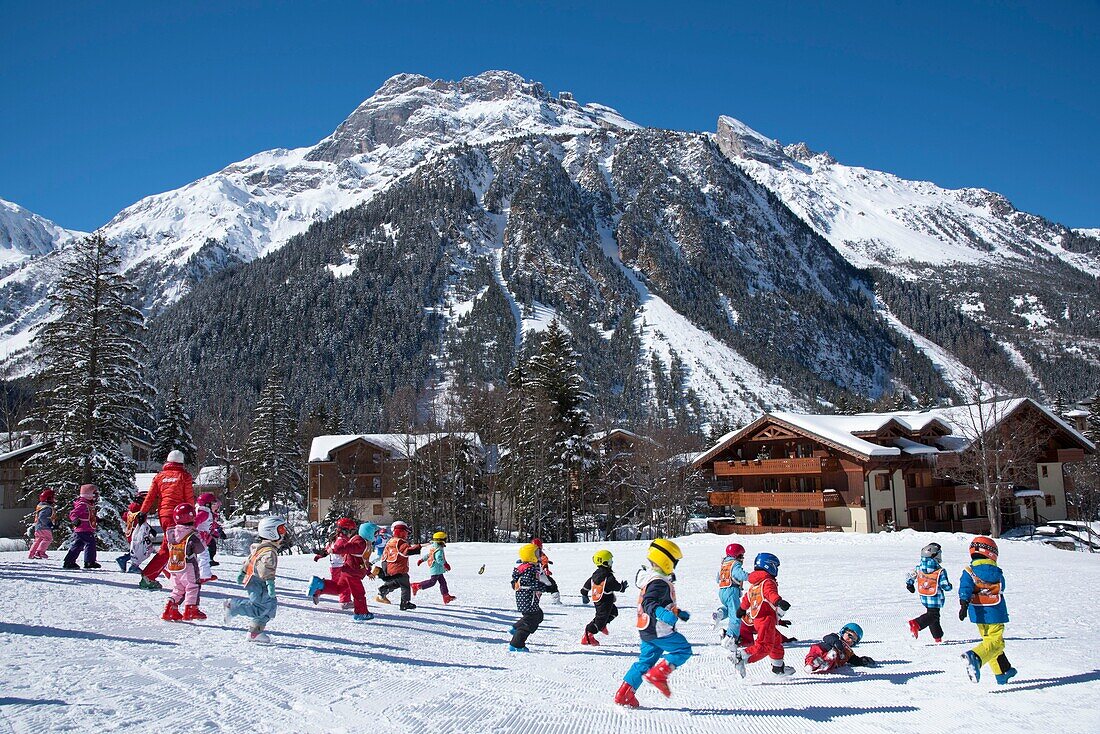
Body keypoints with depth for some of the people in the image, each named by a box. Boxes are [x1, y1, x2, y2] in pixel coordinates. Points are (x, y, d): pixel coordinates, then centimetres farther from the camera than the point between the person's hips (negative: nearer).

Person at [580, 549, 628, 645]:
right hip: (605, 601, -9)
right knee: (601, 618, -4)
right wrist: (623, 586, 8)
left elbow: (587, 585, 12)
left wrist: (584, 594, 24)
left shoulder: (595, 574, 5)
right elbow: (615, 586, -13)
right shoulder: (608, 576, -20)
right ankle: (587, 637, -6)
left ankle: (602, 626, 24)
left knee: (614, 611, 25)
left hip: (596, 600, 9)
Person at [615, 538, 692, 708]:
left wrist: (678, 613, 36)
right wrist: (663, 614, -46)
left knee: (646, 661, 14)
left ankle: (624, 695, 12)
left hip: (646, 630, 10)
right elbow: (648, 603, -31)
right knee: (683, 649, 1)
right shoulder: (659, 582, -18)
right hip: (658, 630, -10)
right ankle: (657, 674, -7)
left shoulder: (650, 578, 16)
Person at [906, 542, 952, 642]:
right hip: (935, 598, -6)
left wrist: (910, 586, 27)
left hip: (924, 597, 6)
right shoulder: (940, 571, -18)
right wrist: (949, 586, 9)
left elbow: (910, 577, 7)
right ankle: (916, 624, -25)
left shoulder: (919, 567, -3)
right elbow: (946, 586, -15)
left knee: (931, 613, 20)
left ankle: (938, 636, 28)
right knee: (933, 615, -2)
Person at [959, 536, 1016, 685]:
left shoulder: (969, 572, -2)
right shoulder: (996, 572, -2)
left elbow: (965, 589, -14)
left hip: (979, 615, 3)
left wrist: (963, 605, -19)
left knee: (989, 640, 17)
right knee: (995, 642, -7)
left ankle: (1002, 673, 24)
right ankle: (975, 657, -34)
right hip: (995, 614, -3)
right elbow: (1001, 589, 12)